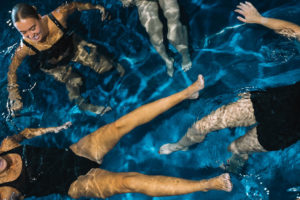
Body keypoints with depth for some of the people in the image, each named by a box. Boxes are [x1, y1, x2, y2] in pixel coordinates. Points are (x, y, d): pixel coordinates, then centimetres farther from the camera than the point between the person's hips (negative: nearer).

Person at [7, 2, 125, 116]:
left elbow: (74, 5, -16)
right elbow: (12, 70, -19)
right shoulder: (25, 47, -36)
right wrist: (13, 96, -22)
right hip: (54, 67, -1)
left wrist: (96, 7, -4)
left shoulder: (58, 16, -39)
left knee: (104, 66, 1)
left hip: (72, 47, 1)